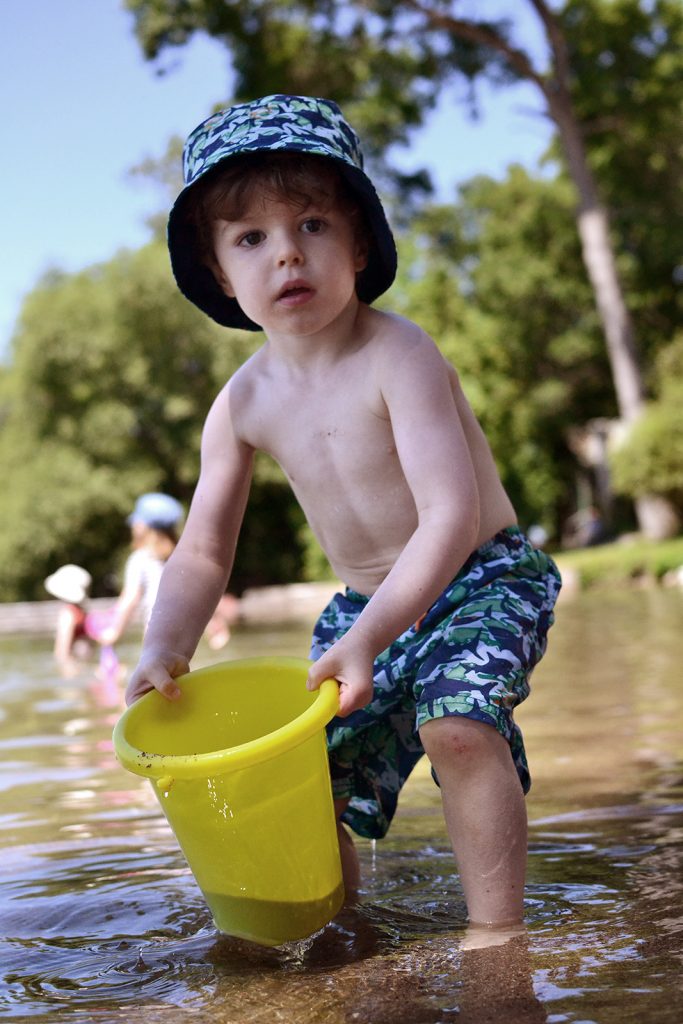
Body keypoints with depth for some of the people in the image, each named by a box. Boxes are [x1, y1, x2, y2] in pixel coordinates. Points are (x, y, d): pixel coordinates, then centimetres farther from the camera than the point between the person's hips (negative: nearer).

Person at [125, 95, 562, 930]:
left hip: (480, 579, -6)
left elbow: (452, 516, -30)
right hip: (365, 605, 6)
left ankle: (496, 931, -17)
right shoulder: (242, 405, -6)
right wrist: (165, 648, -16)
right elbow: (204, 553, 1)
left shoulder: (396, 357, -23)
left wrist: (369, 638, -38)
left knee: (458, 725, -32)